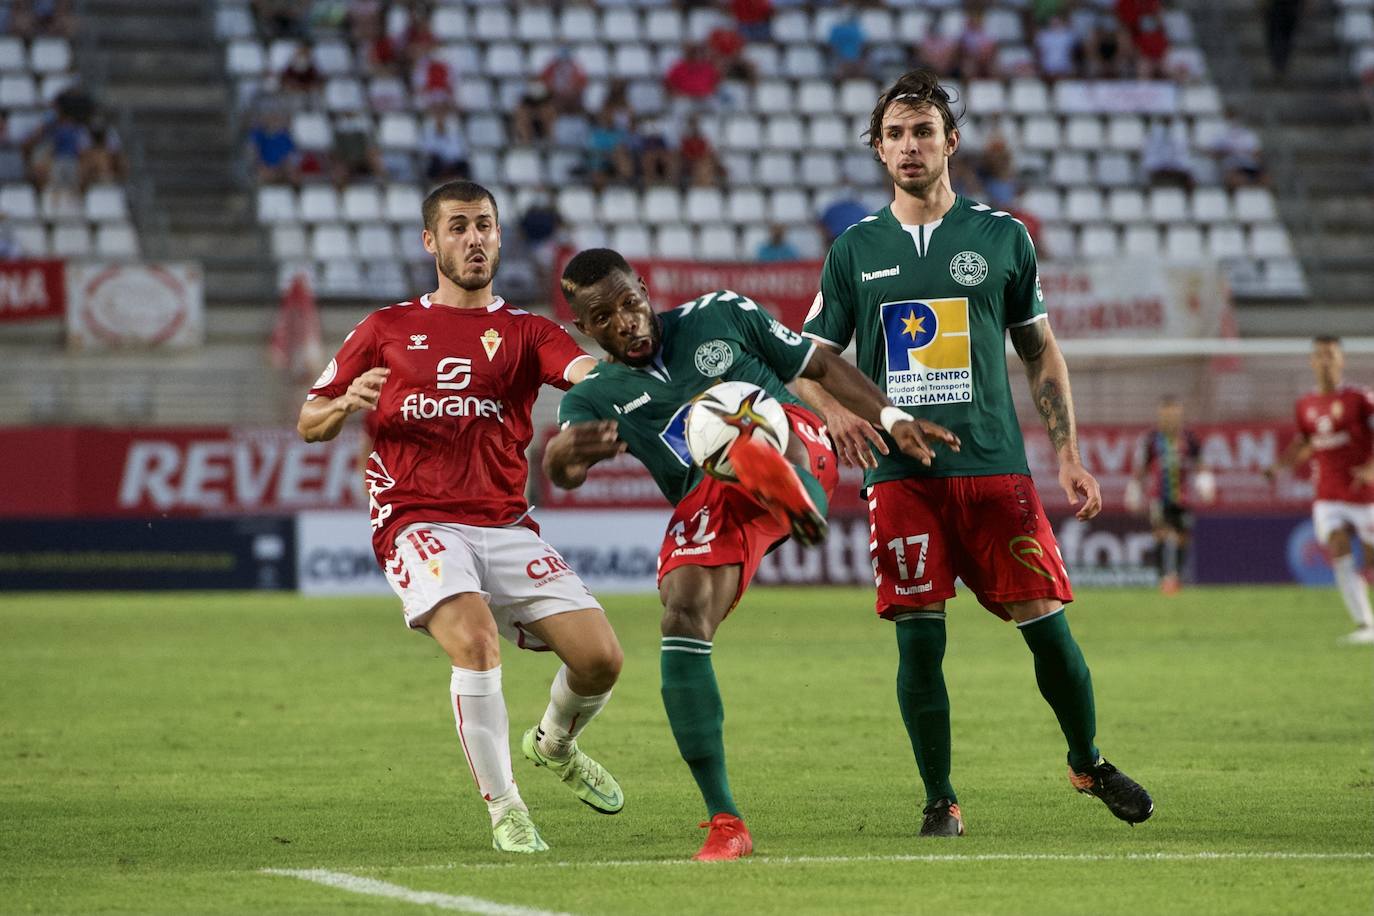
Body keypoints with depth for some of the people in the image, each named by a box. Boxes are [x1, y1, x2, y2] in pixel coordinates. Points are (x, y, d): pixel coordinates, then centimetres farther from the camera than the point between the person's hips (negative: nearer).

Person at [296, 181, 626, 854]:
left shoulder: (523, 332, 13)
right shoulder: (387, 329, 13)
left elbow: (588, 371, -9)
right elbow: (308, 425, 15)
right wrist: (346, 404, -8)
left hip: (506, 526, 2)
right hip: (419, 522, -2)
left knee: (599, 657, -8)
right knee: (475, 642, -29)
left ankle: (554, 745, 27)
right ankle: (503, 808, -15)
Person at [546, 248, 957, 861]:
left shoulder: (719, 316, 15)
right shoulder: (595, 397, 12)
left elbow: (820, 366, 21)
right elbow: (562, 472, -10)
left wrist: (892, 419, 9)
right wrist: (565, 452, -35)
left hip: (794, 444, -1)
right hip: (707, 508, 1)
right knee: (682, 619, -20)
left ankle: (793, 489, -71)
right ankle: (724, 822, -16)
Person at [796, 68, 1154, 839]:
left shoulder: (1001, 236, 8)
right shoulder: (856, 249, 9)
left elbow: (1042, 350, 14)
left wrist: (1069, 454, 8)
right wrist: (835, 409, -9)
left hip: (994, 464, 0)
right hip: (900, 473, 0)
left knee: (1047, 623, -3)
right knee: (919, 637, -6)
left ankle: (1089, 762, 21)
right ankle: (940, 798, 8)